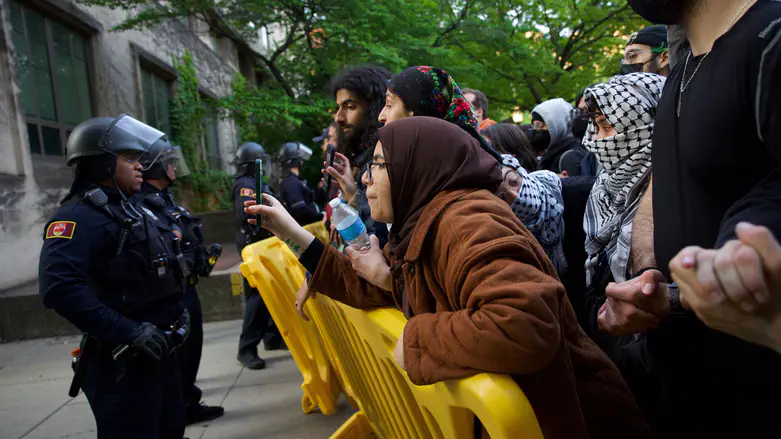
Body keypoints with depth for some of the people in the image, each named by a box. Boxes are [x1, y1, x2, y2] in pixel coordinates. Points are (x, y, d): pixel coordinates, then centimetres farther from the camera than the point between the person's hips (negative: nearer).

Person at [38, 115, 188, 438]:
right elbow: (59, 287, -31)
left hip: (160, 349, 9)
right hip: (122, 361, -9)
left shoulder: (129, 209, 14)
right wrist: (128, 332, -28)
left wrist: (176, 310, 8)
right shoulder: (79, 215, -16)